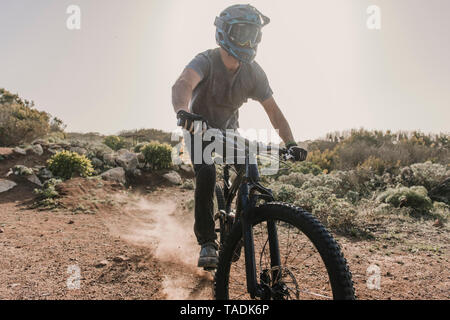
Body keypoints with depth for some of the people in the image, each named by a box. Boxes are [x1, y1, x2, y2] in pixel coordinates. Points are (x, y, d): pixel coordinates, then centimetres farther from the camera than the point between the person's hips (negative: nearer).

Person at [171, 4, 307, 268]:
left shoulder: (254, 72, -15)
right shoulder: (207, 61, -27)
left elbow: (274, 111, -16)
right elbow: (183, 84, -47)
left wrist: (291, 143, -30)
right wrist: (183, 111, -70)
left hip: (230, 130, 3)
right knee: (207, 174, -28)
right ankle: (207, 243, -17)